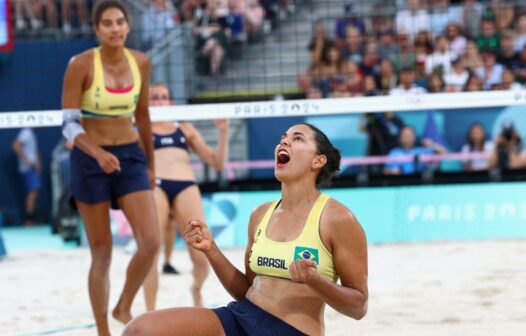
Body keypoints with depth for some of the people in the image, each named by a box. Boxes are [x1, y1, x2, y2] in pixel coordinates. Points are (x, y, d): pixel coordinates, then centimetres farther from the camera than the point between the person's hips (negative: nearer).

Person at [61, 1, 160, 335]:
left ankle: (124, 308, 14)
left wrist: (150, 164, 17)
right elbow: (69, 123, -15)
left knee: (152, 241, -11)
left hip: (130, 157, 3)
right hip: (90, 160, -3)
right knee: (102, 253, 1)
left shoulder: (141, 63, 0)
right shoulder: (81, 65, -13)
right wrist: (98, 154, -31)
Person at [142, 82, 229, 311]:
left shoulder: (185, 129, 28)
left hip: (186, 187, 2)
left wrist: (223, 132, 11)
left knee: (202, 257, -11)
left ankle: (196, 290, 22)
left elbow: (218, 163, 23)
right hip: (154, 185, -2)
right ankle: (150, 312, -9)